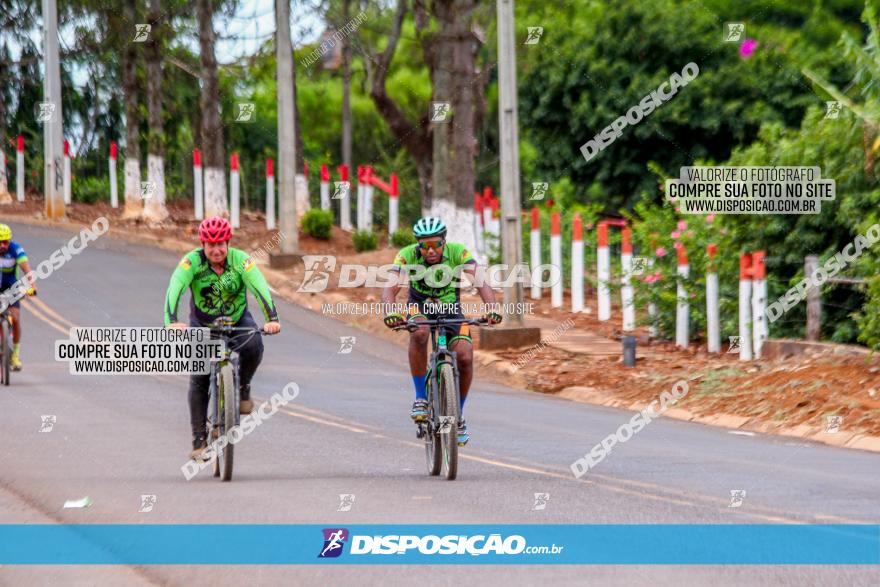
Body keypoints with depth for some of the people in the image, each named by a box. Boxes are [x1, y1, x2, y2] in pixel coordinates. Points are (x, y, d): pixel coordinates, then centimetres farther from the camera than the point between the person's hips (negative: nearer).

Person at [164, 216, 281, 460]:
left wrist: (272, 319, -48)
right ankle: (199, 440, -1)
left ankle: (243, 389, -5)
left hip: (238, 320, 0)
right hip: (202, 324, 0)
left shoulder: (240, 260, -23)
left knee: (253, 345, -32)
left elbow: (260, 288, -33)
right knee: (199, 381, -9)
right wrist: (171, 321, -53)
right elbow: (174, 289, -36)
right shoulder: (192, 261, -24)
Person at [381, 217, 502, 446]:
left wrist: (491, 308, -53)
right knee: (419, 332, -37)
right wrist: (391, 312, -55)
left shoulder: (458, 253, -24)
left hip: (450, 309, 1)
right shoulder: (407, 255, -24)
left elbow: (480, 282, -34)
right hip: (420, 306, -1)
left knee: (464, 356, -22)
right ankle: (421, 397, -22)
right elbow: (390, 288, -34)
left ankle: (458, 415, 1)